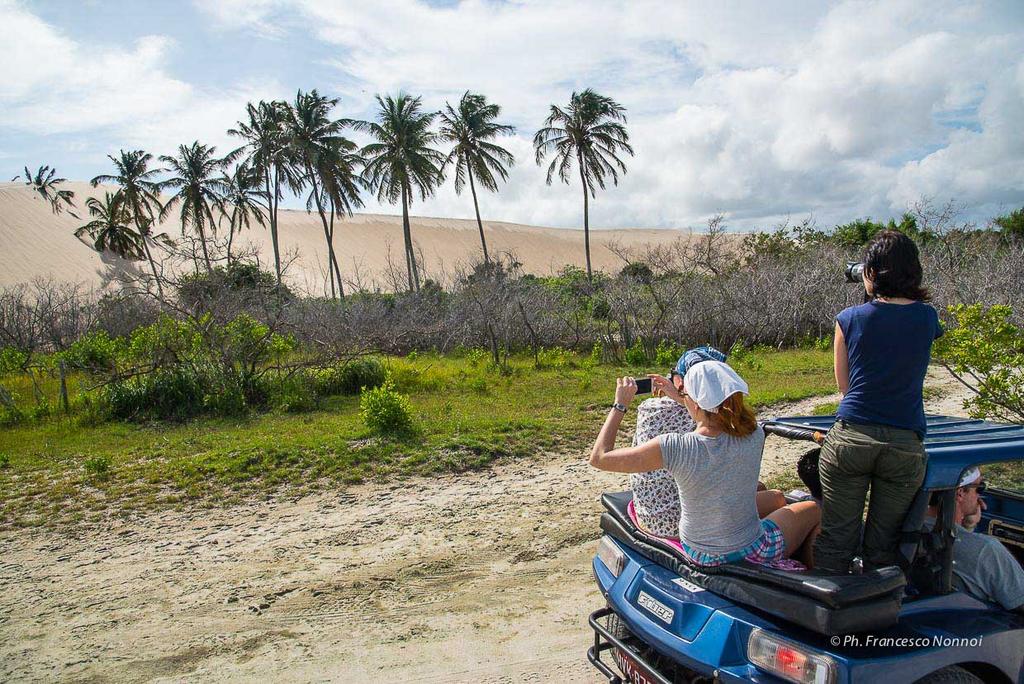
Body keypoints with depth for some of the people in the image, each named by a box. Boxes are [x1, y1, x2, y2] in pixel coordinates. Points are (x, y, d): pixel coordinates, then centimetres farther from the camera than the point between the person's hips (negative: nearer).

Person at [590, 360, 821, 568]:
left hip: (697, 555, 1)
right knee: (812, 509, 30)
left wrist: (620, 405, -9)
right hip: (752, 553, -1)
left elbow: (599, 458, -17)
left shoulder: (673, 448, -28)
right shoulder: (754, 436, -20)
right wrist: (678, 396, 11)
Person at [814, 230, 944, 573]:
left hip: (849, 438, -1)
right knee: (883, 545, 13)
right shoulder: (928, 318, 2)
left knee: (835, 539, 7)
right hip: (905, 445, 1)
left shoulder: (849, 318, -2)